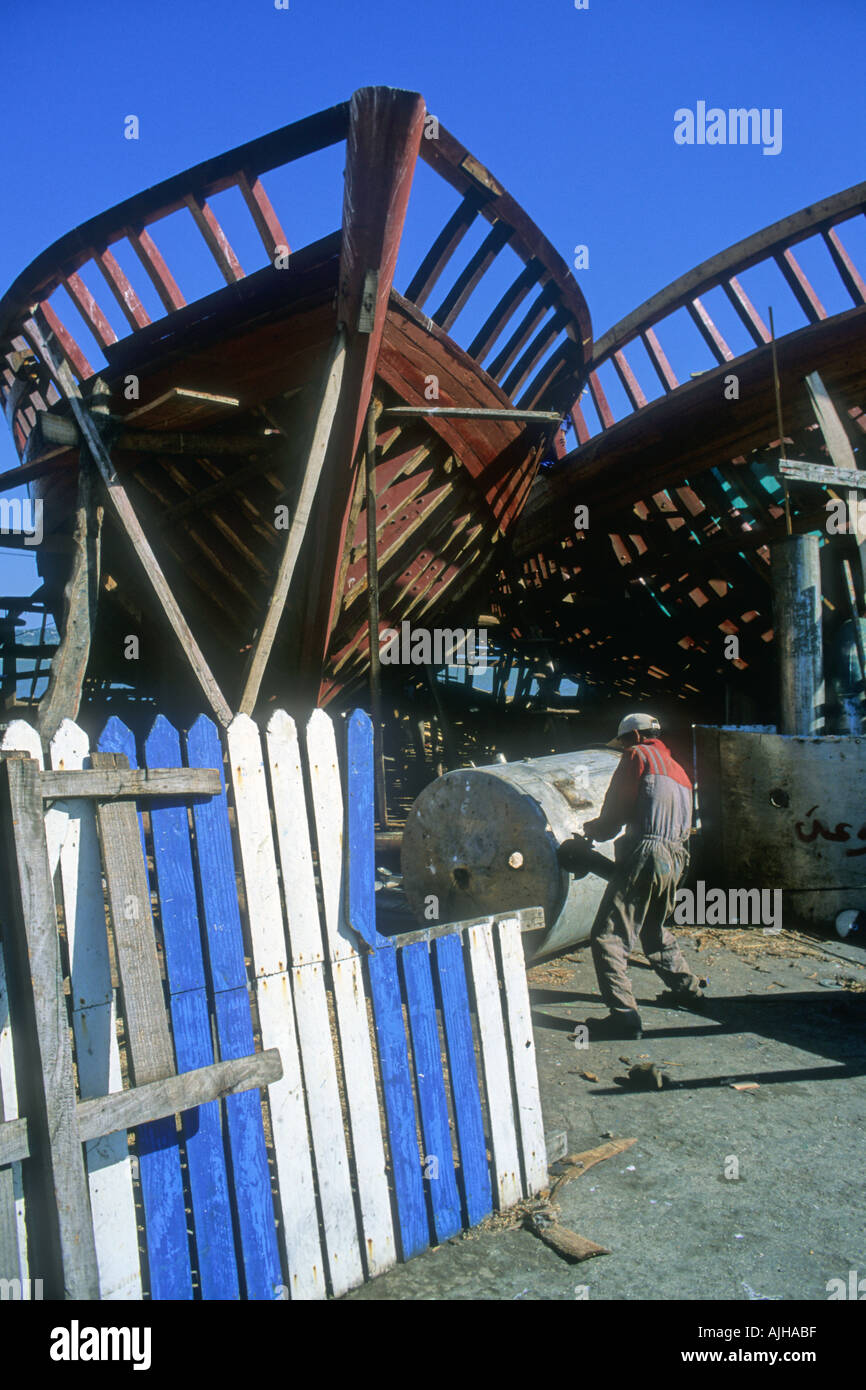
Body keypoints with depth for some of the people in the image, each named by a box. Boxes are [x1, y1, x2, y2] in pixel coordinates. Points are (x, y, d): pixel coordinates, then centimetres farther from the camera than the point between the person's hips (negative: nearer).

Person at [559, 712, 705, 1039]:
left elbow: (615, 811, -3)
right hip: (675, 861, 9)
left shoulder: (638, 756, 2)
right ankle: (689, 989, 37)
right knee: (654, 931, 29)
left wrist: (589, 831, 16)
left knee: (608, 936, -10)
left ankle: (624, 1014, -18)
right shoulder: (678, 770, 25)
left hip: (644, 857, -9)